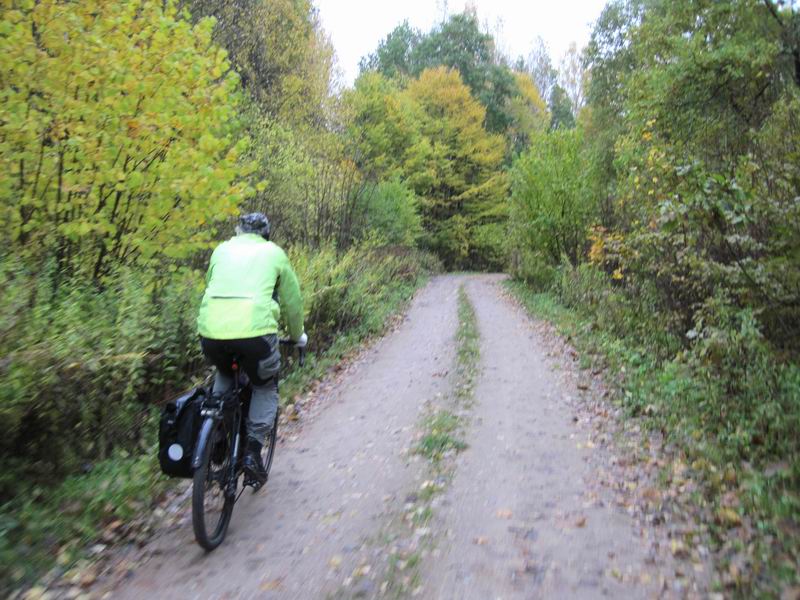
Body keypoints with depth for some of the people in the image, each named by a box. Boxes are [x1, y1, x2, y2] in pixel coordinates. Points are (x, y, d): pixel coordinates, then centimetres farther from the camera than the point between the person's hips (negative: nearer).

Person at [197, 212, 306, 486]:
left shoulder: (222, 249, 24)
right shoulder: (274, 252, 18)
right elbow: (292, 300, 21)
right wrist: (297, 335, 37)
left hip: (210, 329, 3)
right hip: (255, 329, -3)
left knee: (224, 374, 35)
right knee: (265, 387, 23)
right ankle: (253, 450, 10)